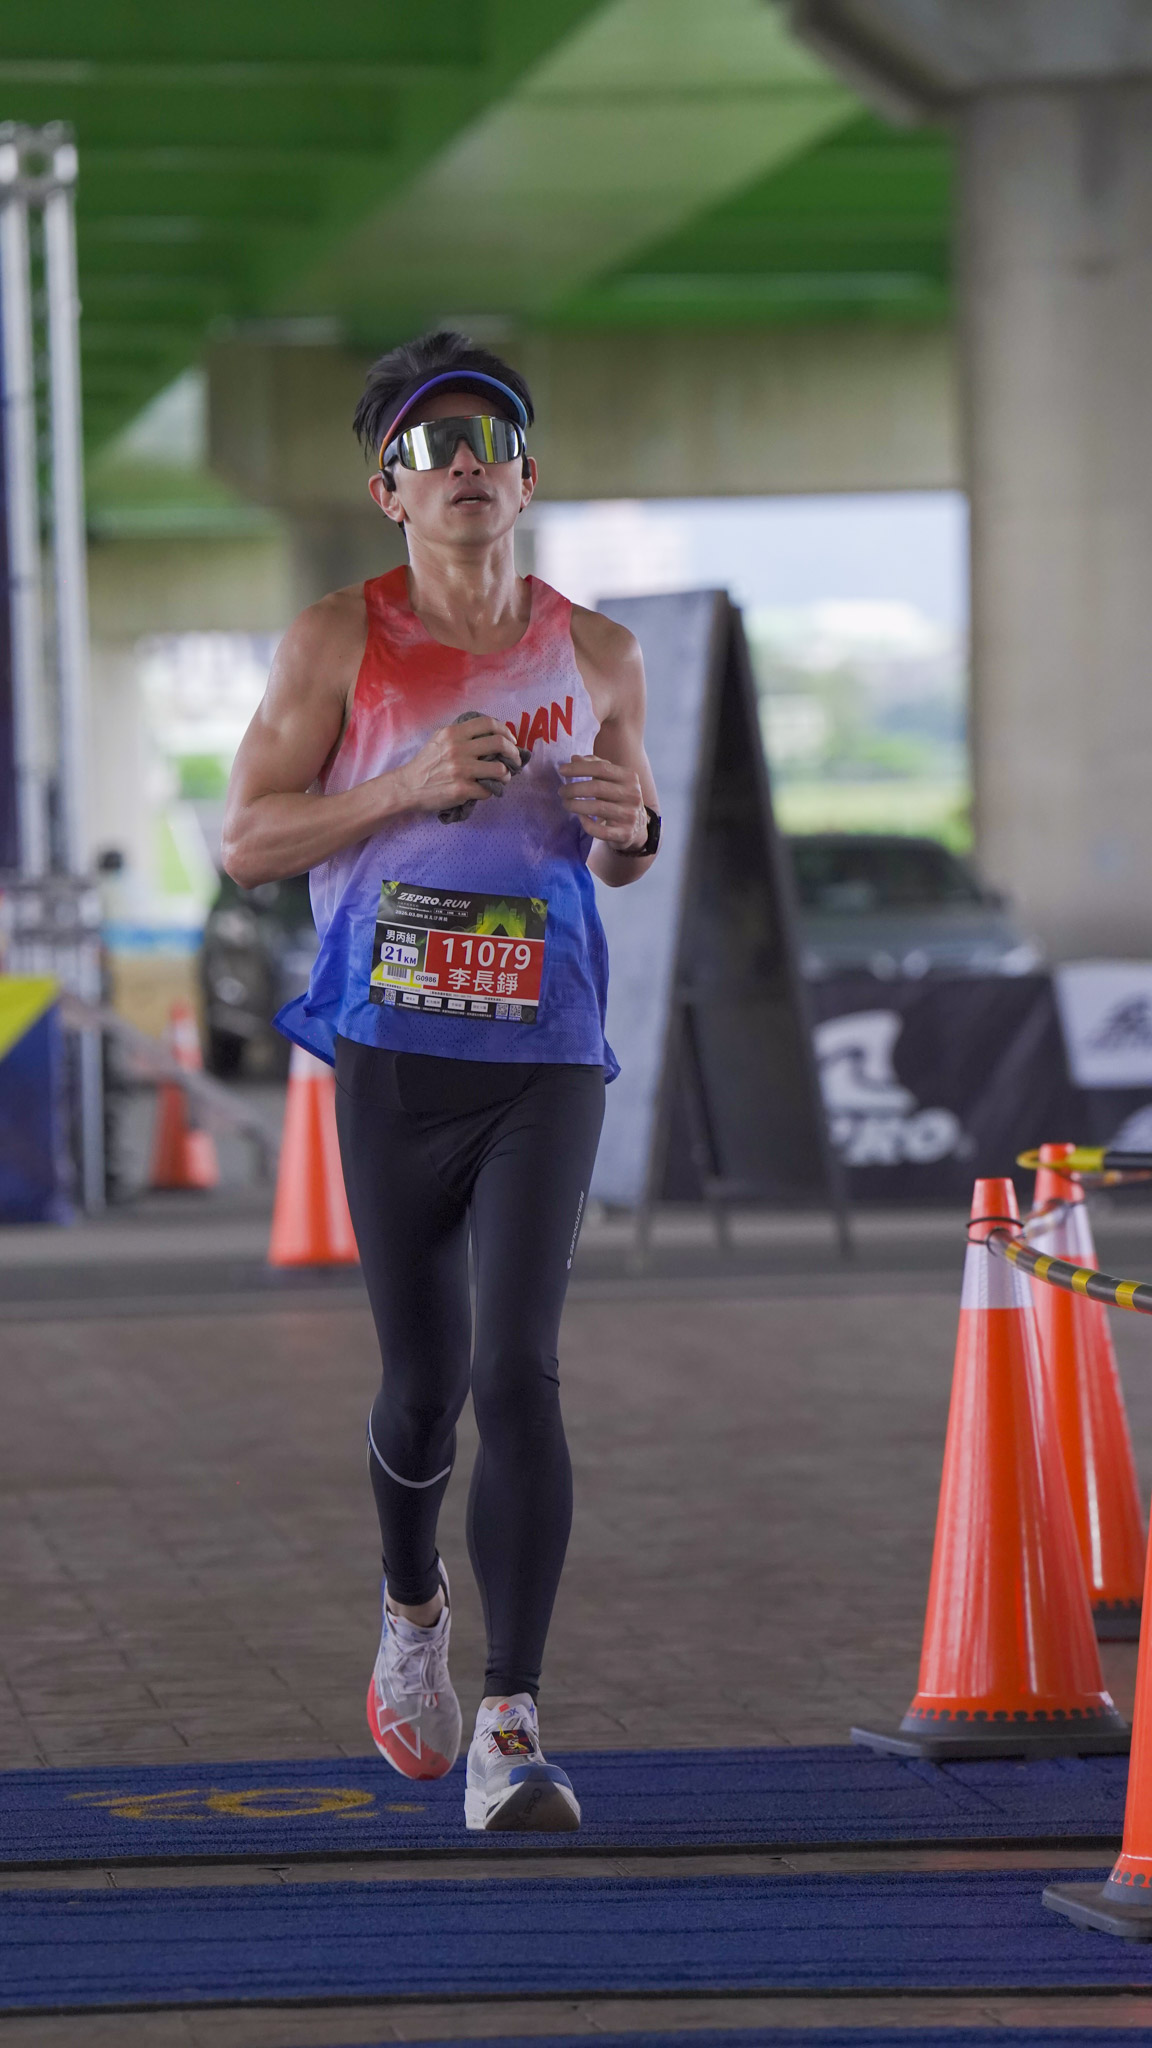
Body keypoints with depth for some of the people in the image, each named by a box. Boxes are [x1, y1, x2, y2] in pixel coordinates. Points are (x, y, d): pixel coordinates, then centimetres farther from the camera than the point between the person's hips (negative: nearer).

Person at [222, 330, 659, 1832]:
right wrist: (409, 786, -16)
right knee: (424, 1384, 8)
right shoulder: (337, 642, 0)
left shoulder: (596, 654, 6)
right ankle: (414, 1608, 42)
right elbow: (246, 841, -3)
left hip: (548, 1061, 0)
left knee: (519, 1372, -14)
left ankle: (511, 1732, -15)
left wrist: (630, 828, -5)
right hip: (393, 1058, 0)